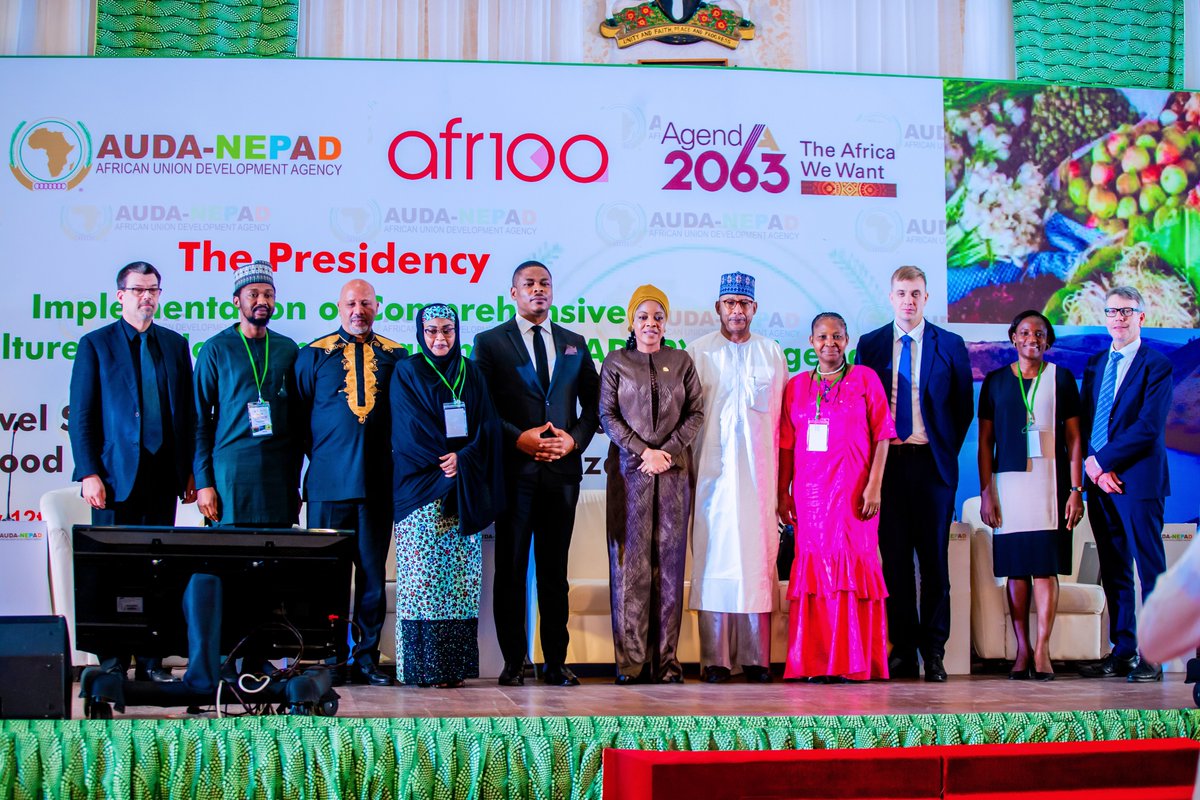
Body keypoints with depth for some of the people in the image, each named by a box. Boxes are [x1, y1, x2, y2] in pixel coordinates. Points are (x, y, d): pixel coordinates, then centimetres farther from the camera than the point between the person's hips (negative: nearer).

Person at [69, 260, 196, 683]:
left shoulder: (175, 344, 13)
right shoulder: (95, 345, 3)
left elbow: (189, 412, 13)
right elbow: (81, 416, 0)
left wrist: (190, 471, 7)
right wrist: (89, 473, -9)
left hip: (163, 474, 3)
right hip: (116, 474, -3)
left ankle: (150, 660, 10)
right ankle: (113, 661, 7)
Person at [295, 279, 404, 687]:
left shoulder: (396, 356, 9)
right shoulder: (314, 355, 6)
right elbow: (300, 415, 9)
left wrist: (397, 462, 3)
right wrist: (318, 454, 3)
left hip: (378, 482, 1)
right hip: (329, 482, -1)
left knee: (373, 573, 4)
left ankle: (367, 657, 12)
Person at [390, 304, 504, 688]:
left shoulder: (471, 374, 15)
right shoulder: (406, 373, 5)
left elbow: (488, 425, 5)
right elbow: (410, 430, -5)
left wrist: (464, 459, -12)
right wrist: (445, 462, -13)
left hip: (464, 492, 4)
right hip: (422, 488, -3)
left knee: (461, 576, 1)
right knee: (423, 574, -7)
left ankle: (455, 664, 3)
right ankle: (425, 667, -5)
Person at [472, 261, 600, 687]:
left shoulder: (574, 343, 15)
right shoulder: (489, 342, 5)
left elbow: (592, 403, 14)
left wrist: (575, 440, -3)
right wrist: (518, 438, -12)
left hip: (562, 469, 3)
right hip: (514, 471, -2)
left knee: (555, 569, 6)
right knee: (511, 568, 1)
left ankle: (555, 661, 11)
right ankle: (514, 661, 8)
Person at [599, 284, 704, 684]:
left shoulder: (681, 361, 12)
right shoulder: (615, 362, 8)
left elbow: (696, 412, 6)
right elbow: (608, 415, 1)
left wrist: (668, 451, -8)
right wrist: (645, 451, -9)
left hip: (674, 471, 1)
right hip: (629, 470, -1)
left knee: (669, 561, 0)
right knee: (630, 560, -5)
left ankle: (666, 659, 3)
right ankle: (631, 661, -2)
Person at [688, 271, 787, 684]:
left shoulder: (773, 354, 12)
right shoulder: (698, 352, 7)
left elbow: (782, 418, 12)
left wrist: (782, 479, 7)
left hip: (759, 475, 2)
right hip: (712, 474, -2)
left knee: (758, 560, -1)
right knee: (713, 560, -4)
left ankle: (755, 658, 4)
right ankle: (715, 659, -1)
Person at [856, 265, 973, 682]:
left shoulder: (950, 346, 5)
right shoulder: (870, 345, 8)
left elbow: (964, 406, 9)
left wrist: (947, 450, 4)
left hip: (932, 463, -1)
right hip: (887, 461, 1)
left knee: (934, 558, 1)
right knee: (894, 558, 3)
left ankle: (933, 651, 8)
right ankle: (903, 648, 9)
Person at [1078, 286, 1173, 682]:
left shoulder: (1157, 365, -2)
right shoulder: (1095, 363, 17)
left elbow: (1149, 426, -12)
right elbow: (1083, 422, 13)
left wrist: (1103, 461, -12)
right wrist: (1091, 466, -3)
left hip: (1138, 479, -6)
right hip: (1099, 481, 6)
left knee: (1150, 567, -5)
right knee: (1113, 571, 8)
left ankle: (1152, 657, -3)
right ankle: (1122, 652, 14)